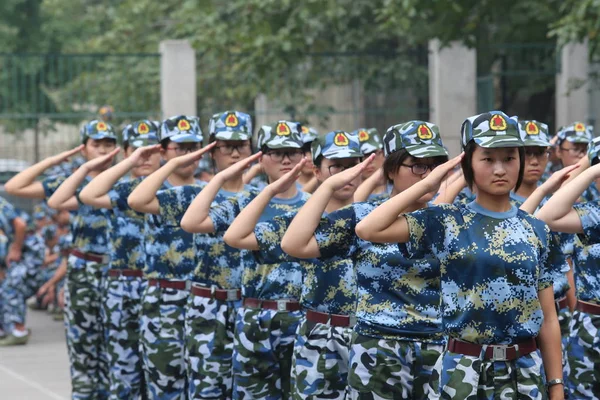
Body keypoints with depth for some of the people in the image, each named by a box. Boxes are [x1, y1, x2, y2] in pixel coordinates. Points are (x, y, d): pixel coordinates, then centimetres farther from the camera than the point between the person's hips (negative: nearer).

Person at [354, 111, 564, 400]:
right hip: (464, 372, -2)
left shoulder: (538, 232, 6)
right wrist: (427, 185, -7)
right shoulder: (447, 223, -2)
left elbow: (548, 318, 7)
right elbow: (368, 229, -15)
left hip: (526, 374, 3)